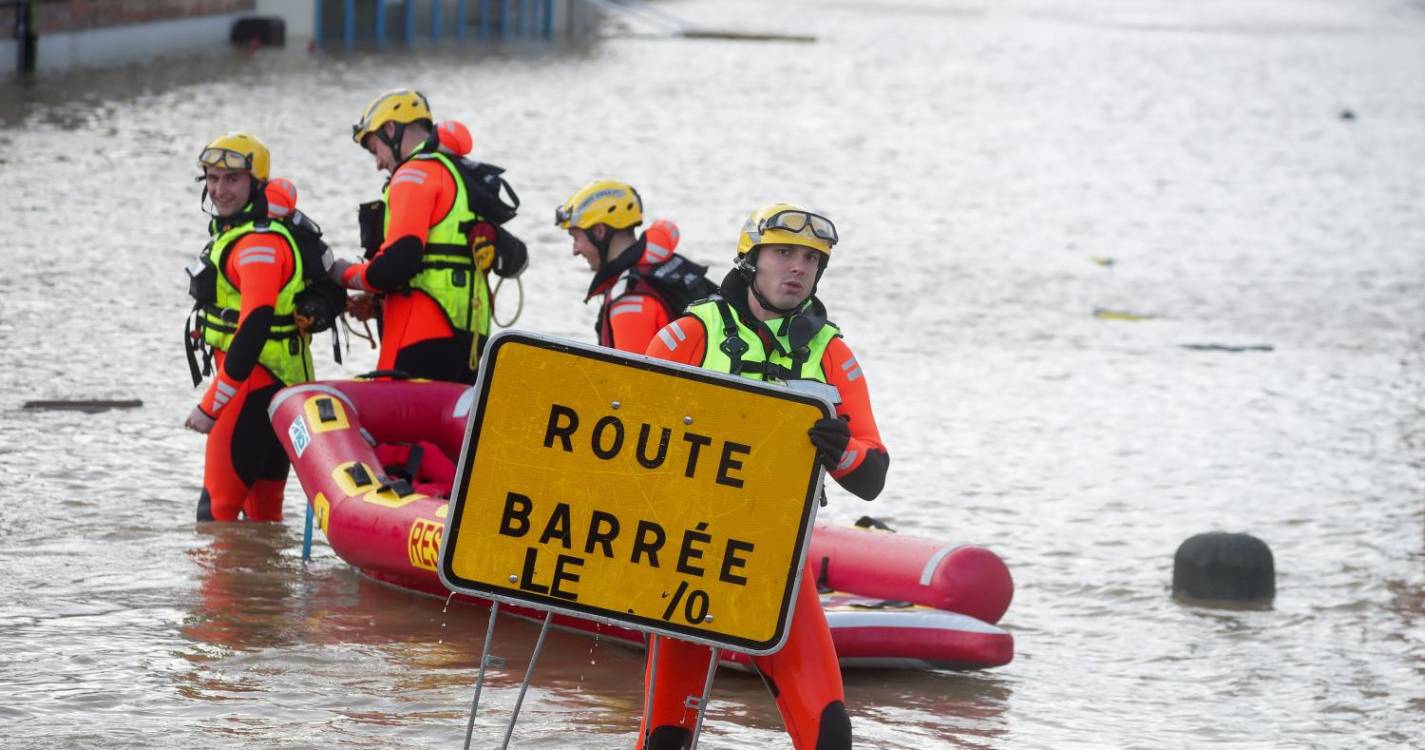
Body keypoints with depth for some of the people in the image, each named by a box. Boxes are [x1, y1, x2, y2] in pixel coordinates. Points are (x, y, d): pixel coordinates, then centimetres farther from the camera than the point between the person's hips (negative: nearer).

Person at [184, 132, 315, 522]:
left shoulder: (259, 244, -18)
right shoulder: (232, 229, 13)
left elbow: (254, 328, -27)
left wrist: (211, 405, -26)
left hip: (255, 387, -11)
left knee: (217, 511, -13)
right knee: (263, 512, 14)